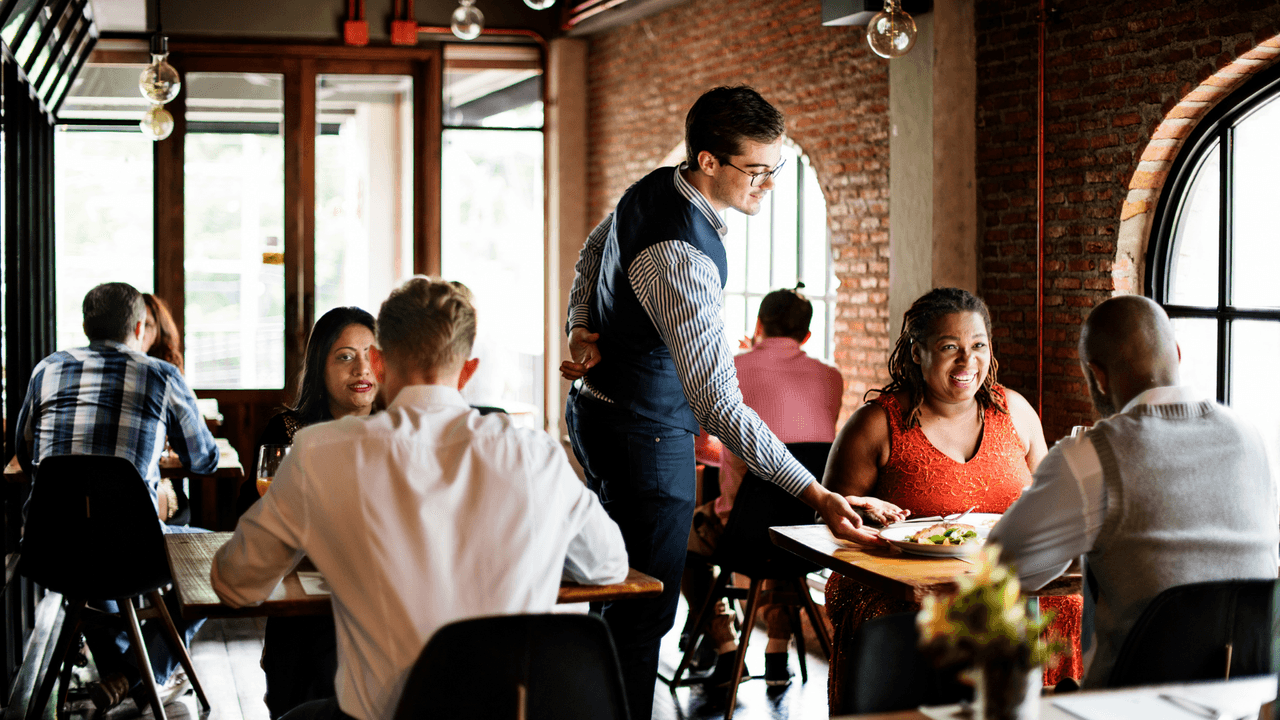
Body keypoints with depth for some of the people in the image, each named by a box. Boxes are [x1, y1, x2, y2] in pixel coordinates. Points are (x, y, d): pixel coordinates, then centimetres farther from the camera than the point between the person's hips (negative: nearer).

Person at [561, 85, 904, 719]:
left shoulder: (653, 187, -1)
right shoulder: (682, 257, -32)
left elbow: (592, 252, 19)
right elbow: (718, 404, -35)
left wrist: (580, 327, 6)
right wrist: (816, 495, -37)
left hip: (597, 408, 10)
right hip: (645, 435, -10)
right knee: (644, 613, -3)